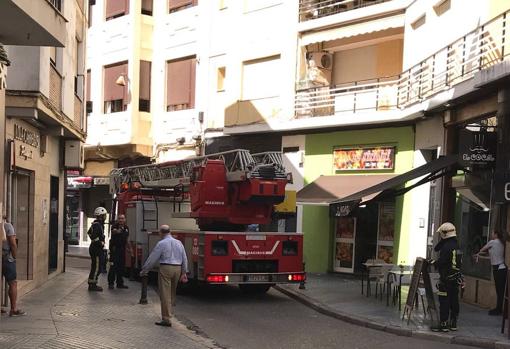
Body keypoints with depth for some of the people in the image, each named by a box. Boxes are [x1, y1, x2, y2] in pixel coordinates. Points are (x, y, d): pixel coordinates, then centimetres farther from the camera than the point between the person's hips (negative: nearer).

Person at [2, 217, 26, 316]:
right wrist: (14, 256, -3)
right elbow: (13, 244, -13)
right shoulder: (7, 226, -9)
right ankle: (13, 309, -1)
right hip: (7, 258, -6)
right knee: (13, 283, 0)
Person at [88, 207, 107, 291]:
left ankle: (92, 284, 21)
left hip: (95, 248, 11)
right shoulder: (97, 225, -18)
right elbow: (94, 236, -30)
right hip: (96, 249, -11)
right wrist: (100, 243, -18)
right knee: (96, 267, -7)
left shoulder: (96, 224, 15)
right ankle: (92, 285, -3)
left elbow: (89, 232, 30)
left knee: (94, 267, 15)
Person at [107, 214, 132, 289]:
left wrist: (129, 248, 19)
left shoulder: (126, 228, 11)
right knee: (113, 266, -7)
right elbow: (114, 231, -33)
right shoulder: (115, 226, -8)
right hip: (114, 248, -6)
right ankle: (110, 283, 0)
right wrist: (116, 231, -53)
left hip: (122, 249, 6)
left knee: (121, 267, 10)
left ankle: (120, 283, 19)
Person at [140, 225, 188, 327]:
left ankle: (166, 319, -4)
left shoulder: (161, 244, -7)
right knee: (172, 292, 19)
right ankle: (168, 312, 30)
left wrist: (144, 271, 5)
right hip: (178, 269, 6)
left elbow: (152, 258, -4)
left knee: (165, 294, -3)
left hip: (166, 268, -6)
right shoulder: (178, 243, 11)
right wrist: (184, 272, 19)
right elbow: (184, 258, 14)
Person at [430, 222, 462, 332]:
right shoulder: (456, 245, 13)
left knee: (444, 302, -4)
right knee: (454, 301, 12)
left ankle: (443, 324, -2)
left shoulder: (447, 246, -16)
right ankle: (453, 324, 19)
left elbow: (441, 262, -19)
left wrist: (433, 263, -2)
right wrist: (442, 241, 6)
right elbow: (436, 249, 17)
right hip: (456, 278, 9)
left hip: (447, 278, -9)